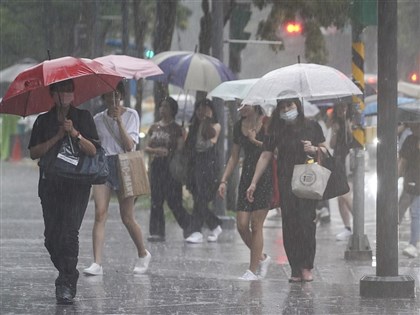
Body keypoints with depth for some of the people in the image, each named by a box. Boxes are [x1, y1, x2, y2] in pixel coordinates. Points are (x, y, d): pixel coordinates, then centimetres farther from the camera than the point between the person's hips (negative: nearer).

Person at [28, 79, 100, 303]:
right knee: (51, 237, 0)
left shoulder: (83, 118, 7)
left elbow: (92, 151, -1)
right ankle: (67, 276, 20)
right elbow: (33, 152, 1)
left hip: (77, 184, -3)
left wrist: (75, 134, -14)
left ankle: (67, 284, -16)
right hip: (50, 184, 3)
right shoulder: (43, 121, 11)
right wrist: (57, 137, -7)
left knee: (69, 232, -15)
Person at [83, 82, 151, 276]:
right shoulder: (98, 119, 11)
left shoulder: (131, 115, 2)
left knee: (127, 218, 1)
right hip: (102, 165, 2)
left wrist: (119, 120, -13)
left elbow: (129, 145, -9)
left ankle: (143, 254, 26)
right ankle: (97, 263, -19)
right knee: (100, 214, -12)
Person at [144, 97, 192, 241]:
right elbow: (147, 147, 13)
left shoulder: (176, 129, 0)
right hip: (156, 166, 5)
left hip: (171, 166, -5)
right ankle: (157, 232, 2)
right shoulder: (154, 128, 13)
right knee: (156, 201, 0)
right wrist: (156, 150, -7)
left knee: (173, 201, -6)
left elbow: (180, 149, -4)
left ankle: (188, 225, 12)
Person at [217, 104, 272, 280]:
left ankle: (253, 270, 1)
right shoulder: (239, 126, 12)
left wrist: (256, 141, -16)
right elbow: (234, 157, 17)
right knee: (242, 225, -2)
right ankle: (261, 258, 20)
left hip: (265, 178, -6)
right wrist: (224, 180, 12)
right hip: (247, 176, 6)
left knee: (256, 225, -6)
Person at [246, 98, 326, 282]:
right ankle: (295, 270, -2)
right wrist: (253, 183, 7)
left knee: (306, 222, -12)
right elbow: (265, 157, 9)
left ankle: (306, 267, -6)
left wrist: (314, 149, -9)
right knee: (289, 224, -4)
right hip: (286, 182, 1)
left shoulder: (312, 127, 6)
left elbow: (324, 150, 14)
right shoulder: (277, 131, 8)